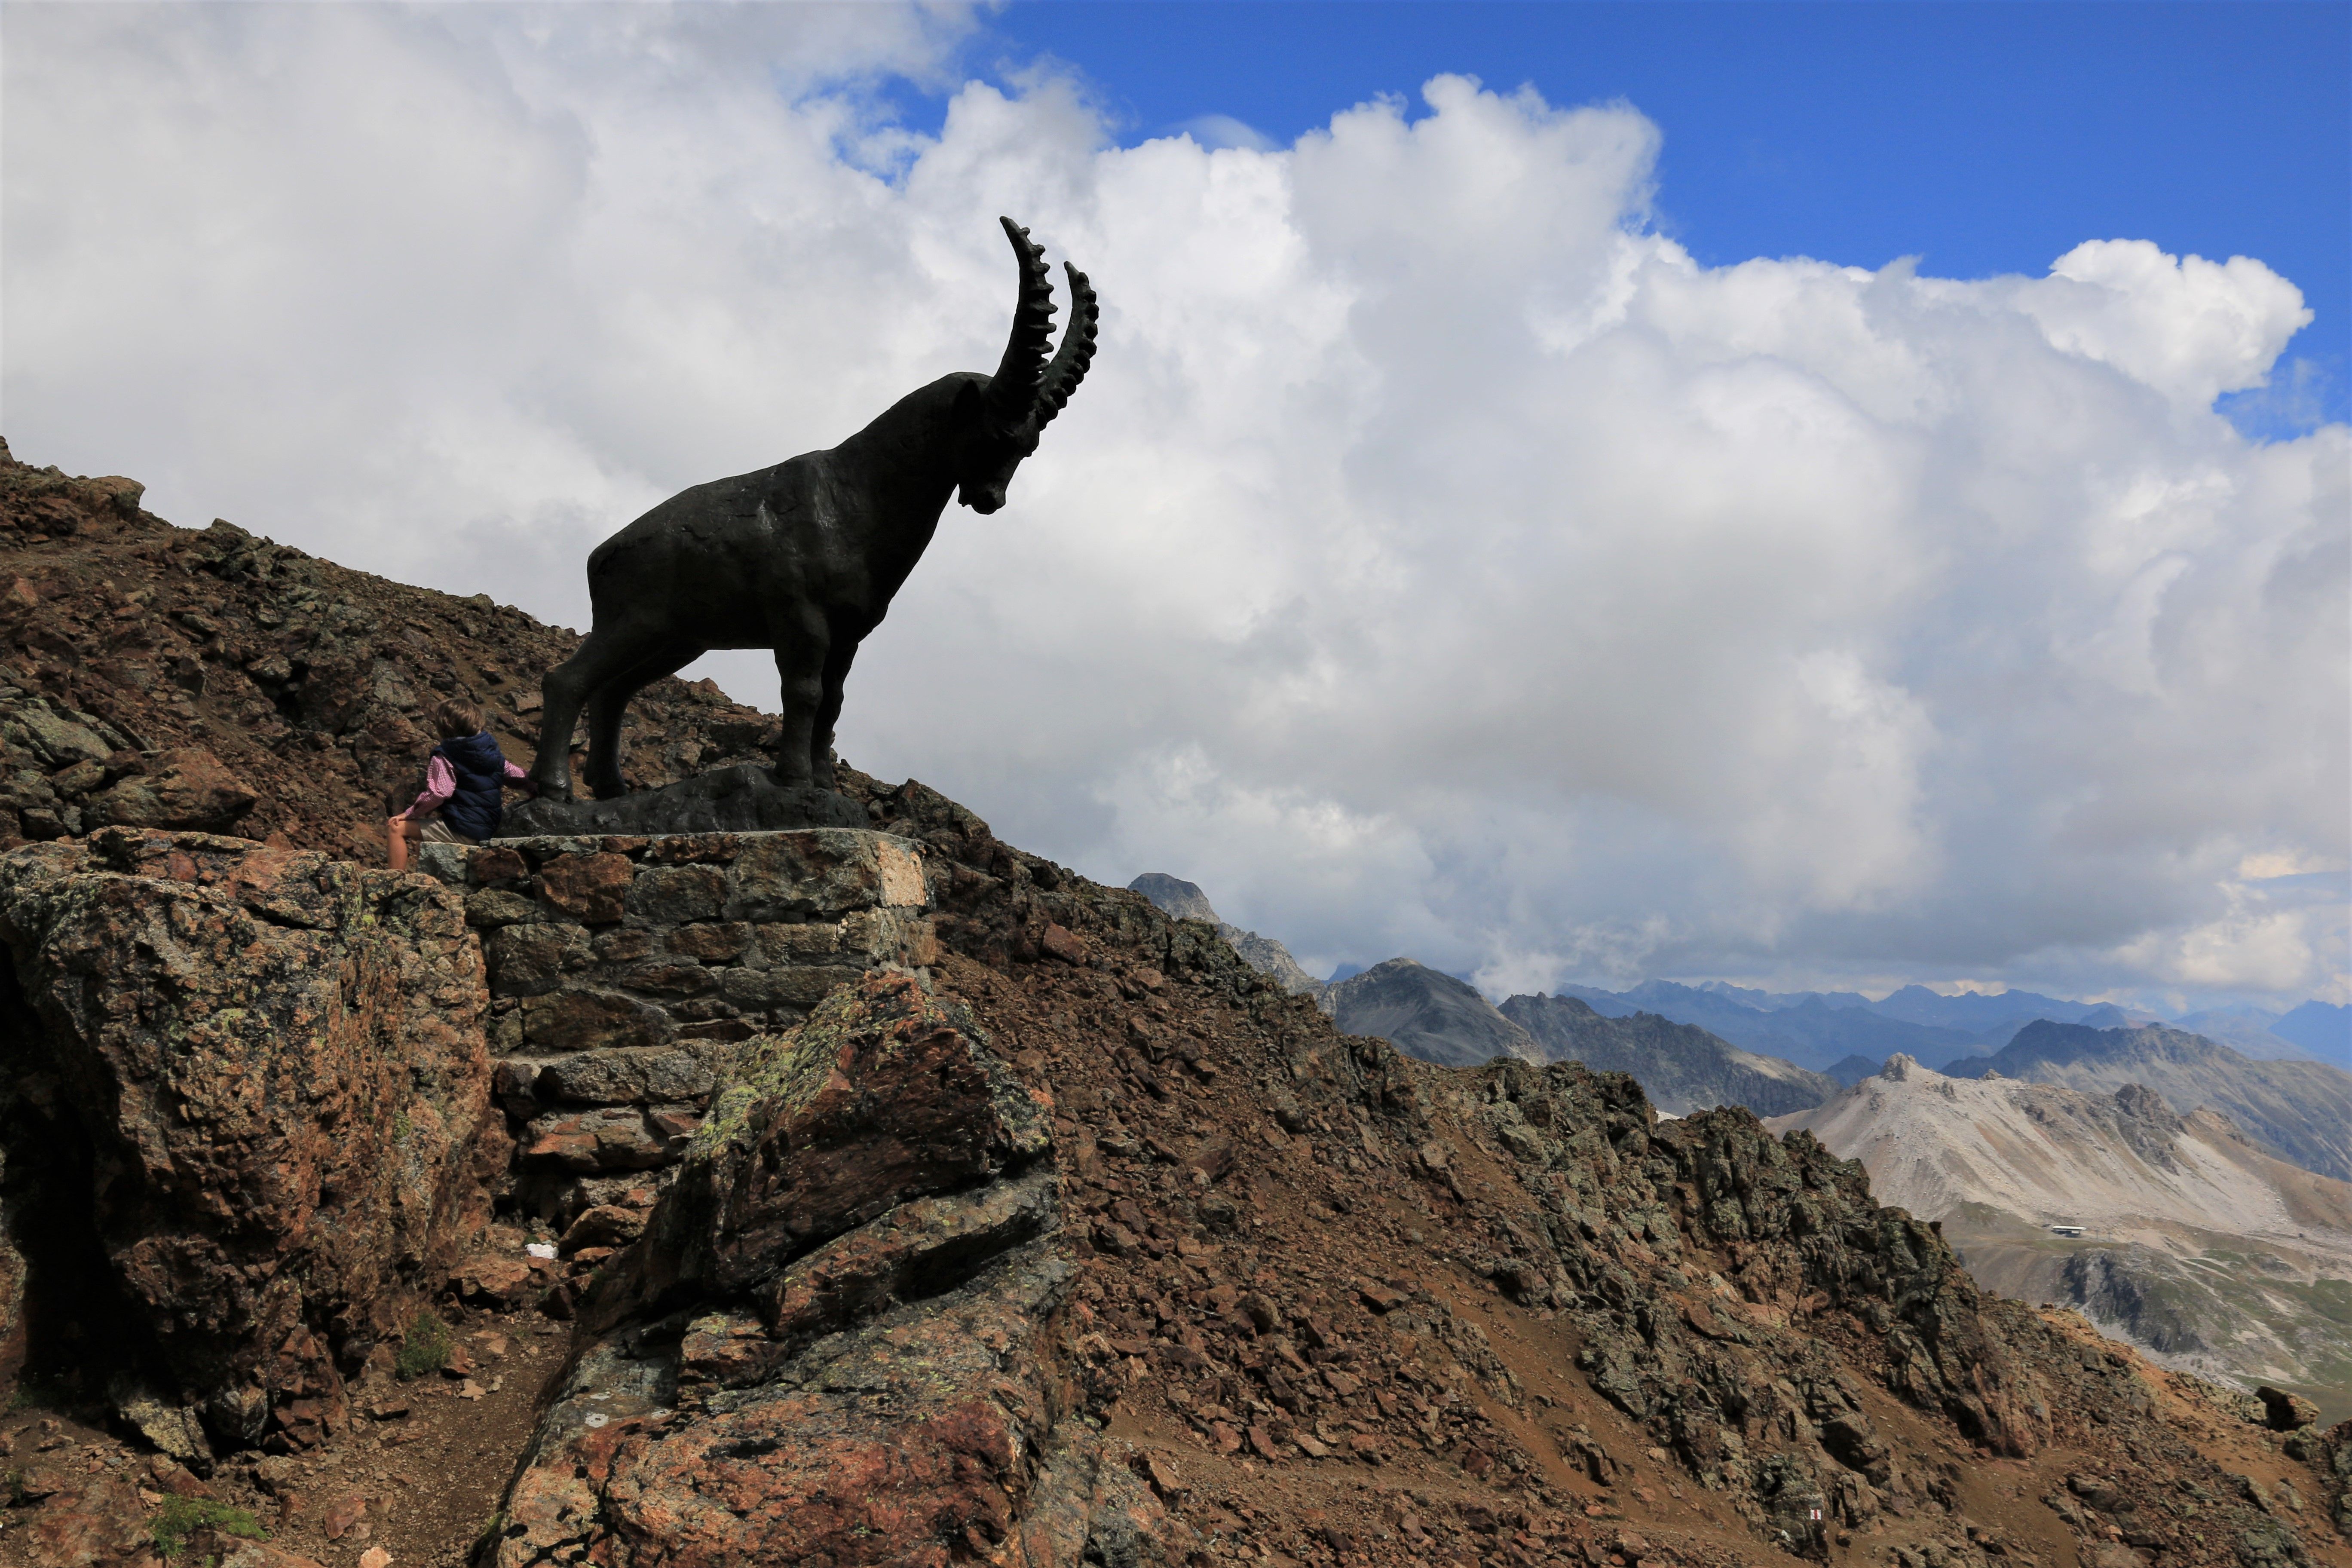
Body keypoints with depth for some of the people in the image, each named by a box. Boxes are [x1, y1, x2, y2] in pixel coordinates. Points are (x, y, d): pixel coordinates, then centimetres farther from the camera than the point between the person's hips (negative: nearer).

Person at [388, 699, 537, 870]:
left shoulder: (443, 758, -12)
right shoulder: (493, 753, 7)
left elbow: (436, 795, -21)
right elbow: (524, 779, 8)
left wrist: (408, 814, -10)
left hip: (462, 832, -8)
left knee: (397, 829, -1)